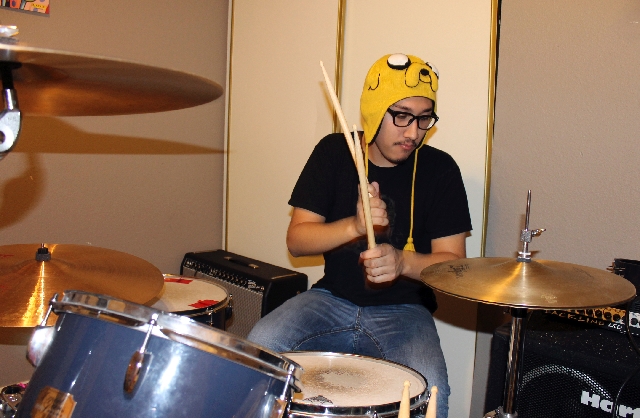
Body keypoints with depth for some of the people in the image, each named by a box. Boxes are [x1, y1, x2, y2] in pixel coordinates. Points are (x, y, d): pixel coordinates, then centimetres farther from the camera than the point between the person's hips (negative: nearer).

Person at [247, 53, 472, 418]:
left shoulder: (440, 169, -6)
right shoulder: (334, 152, -2)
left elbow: (453, 261, -6)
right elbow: (297, 239, -4)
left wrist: (403, 262, -28)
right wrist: (354, 227, -23)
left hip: (404, 310, -1)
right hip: (332, 299, 2)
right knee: (260, 347, -22)